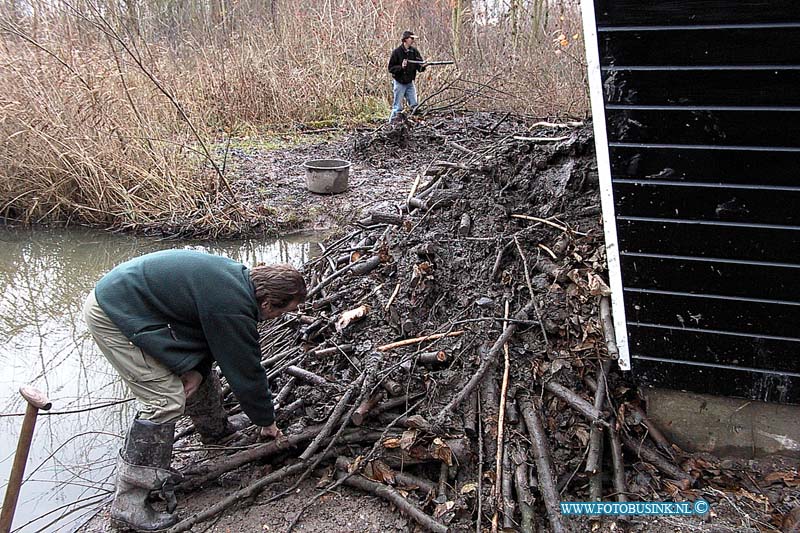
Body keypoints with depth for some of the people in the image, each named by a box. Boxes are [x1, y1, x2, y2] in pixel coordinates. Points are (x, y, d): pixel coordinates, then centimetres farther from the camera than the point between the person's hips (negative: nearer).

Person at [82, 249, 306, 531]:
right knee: (166, 400, -12)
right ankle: (129, 503, -5)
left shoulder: (240, 276, 0)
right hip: (110, 315, -10)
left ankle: (216, 429, 43)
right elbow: (246, 371, -15)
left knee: (199, 373, 18)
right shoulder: (233, 308, -27)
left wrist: (197, 369, -3)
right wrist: (267, 422, 0)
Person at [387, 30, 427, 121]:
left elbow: (419, 67, 3)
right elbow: (391, 68, -10)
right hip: (399, 83, -5)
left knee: (414, 106, 2)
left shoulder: (414, 51, 3)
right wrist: (401, 67, -25)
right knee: (397, 108, -1)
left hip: (410, 83, 5)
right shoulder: (397, 52, -10)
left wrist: (422, 67, -19)